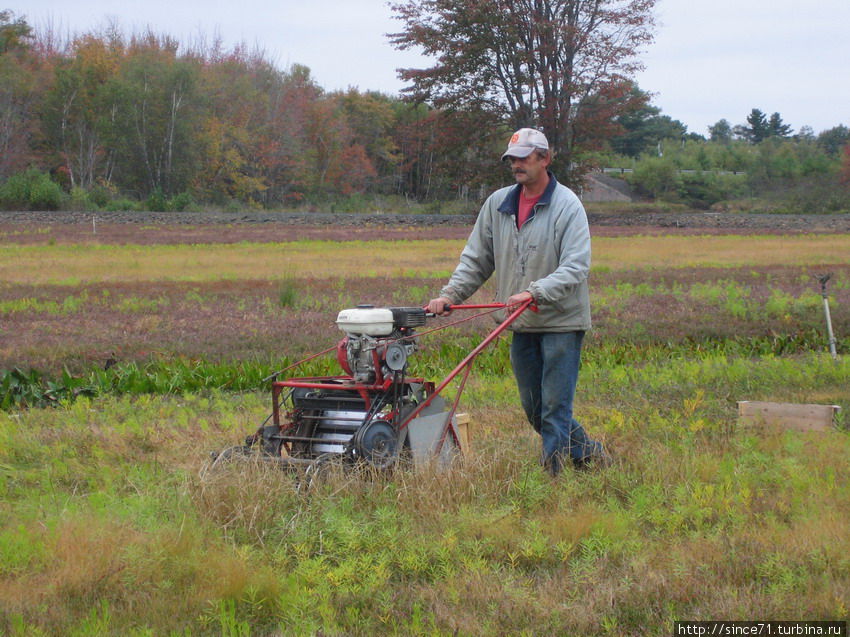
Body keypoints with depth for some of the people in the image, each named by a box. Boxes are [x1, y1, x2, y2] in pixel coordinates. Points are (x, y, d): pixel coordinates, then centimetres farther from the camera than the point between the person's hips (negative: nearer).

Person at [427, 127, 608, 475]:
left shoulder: (567, 205, -10)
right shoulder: (497, 203, 8)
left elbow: (575, 267, -19)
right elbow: (475, 259, 13)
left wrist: (535, 292, -30)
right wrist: (449, 295, 0)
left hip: (560, 321, -6)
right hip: (522, 325, 7)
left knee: (555, 405, -5)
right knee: (533, 407, 13)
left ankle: (551, 474, 2)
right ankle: (589, 453, 30)